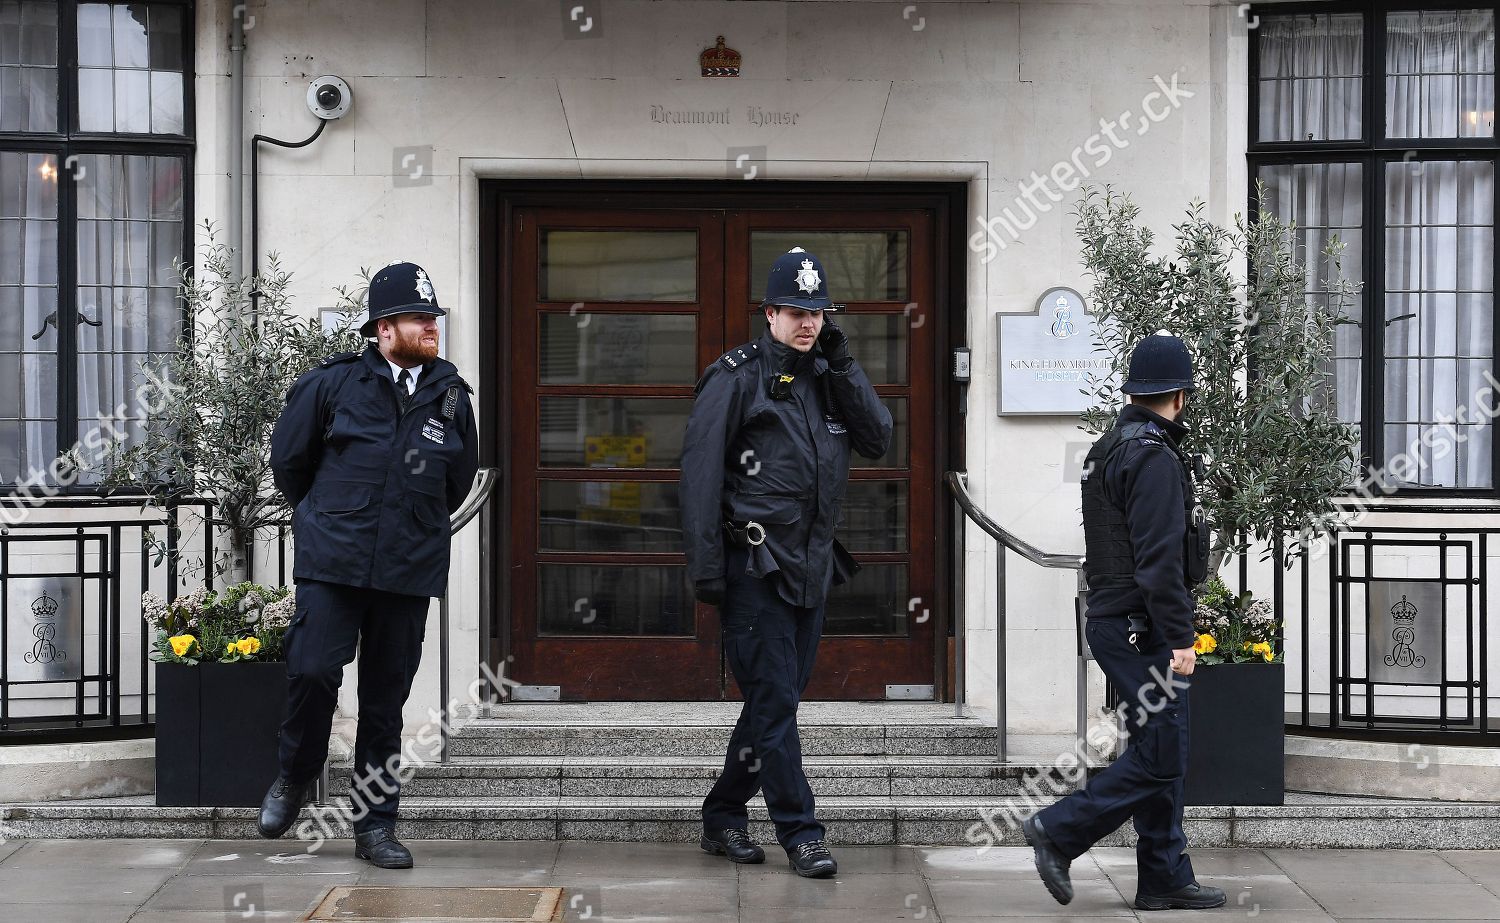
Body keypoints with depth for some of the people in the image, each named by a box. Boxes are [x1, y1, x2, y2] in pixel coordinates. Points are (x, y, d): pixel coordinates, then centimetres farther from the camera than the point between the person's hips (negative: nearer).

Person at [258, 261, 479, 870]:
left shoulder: (450, 395, 7)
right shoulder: (333, 383, -1)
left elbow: (460, 477, 22)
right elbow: (287, 459, 11)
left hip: (410, 569, 2)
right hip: (331, 563, -2)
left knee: (386, 699, 6)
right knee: (313, 670, -13)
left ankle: (375, 824, 15)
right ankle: (295, 775, 16)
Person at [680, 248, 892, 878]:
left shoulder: (828, 377, 13)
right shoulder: (737, 377, -7)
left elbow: (878, 439, 4)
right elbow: (700, 473, -10)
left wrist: (842, 364, -3)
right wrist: (706, 568, -15)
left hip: (812, 565, 7)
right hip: (755, 566, -7)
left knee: (773, 701, 12)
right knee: (774, 702, -5)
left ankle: (723, 819, 24)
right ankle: (800, 833, 1)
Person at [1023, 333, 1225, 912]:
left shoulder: (1106, 451, 15)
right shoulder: (1154, 458, -16)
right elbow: (1158, 560, -22)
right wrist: (1180, 637, -19)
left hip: (1112, 621, 10)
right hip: (1143, 630, -10)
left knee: (1161, 755, 12)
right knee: (1159, 757, -6)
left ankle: (1166, 880, 15)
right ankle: (1059, 831, -1)